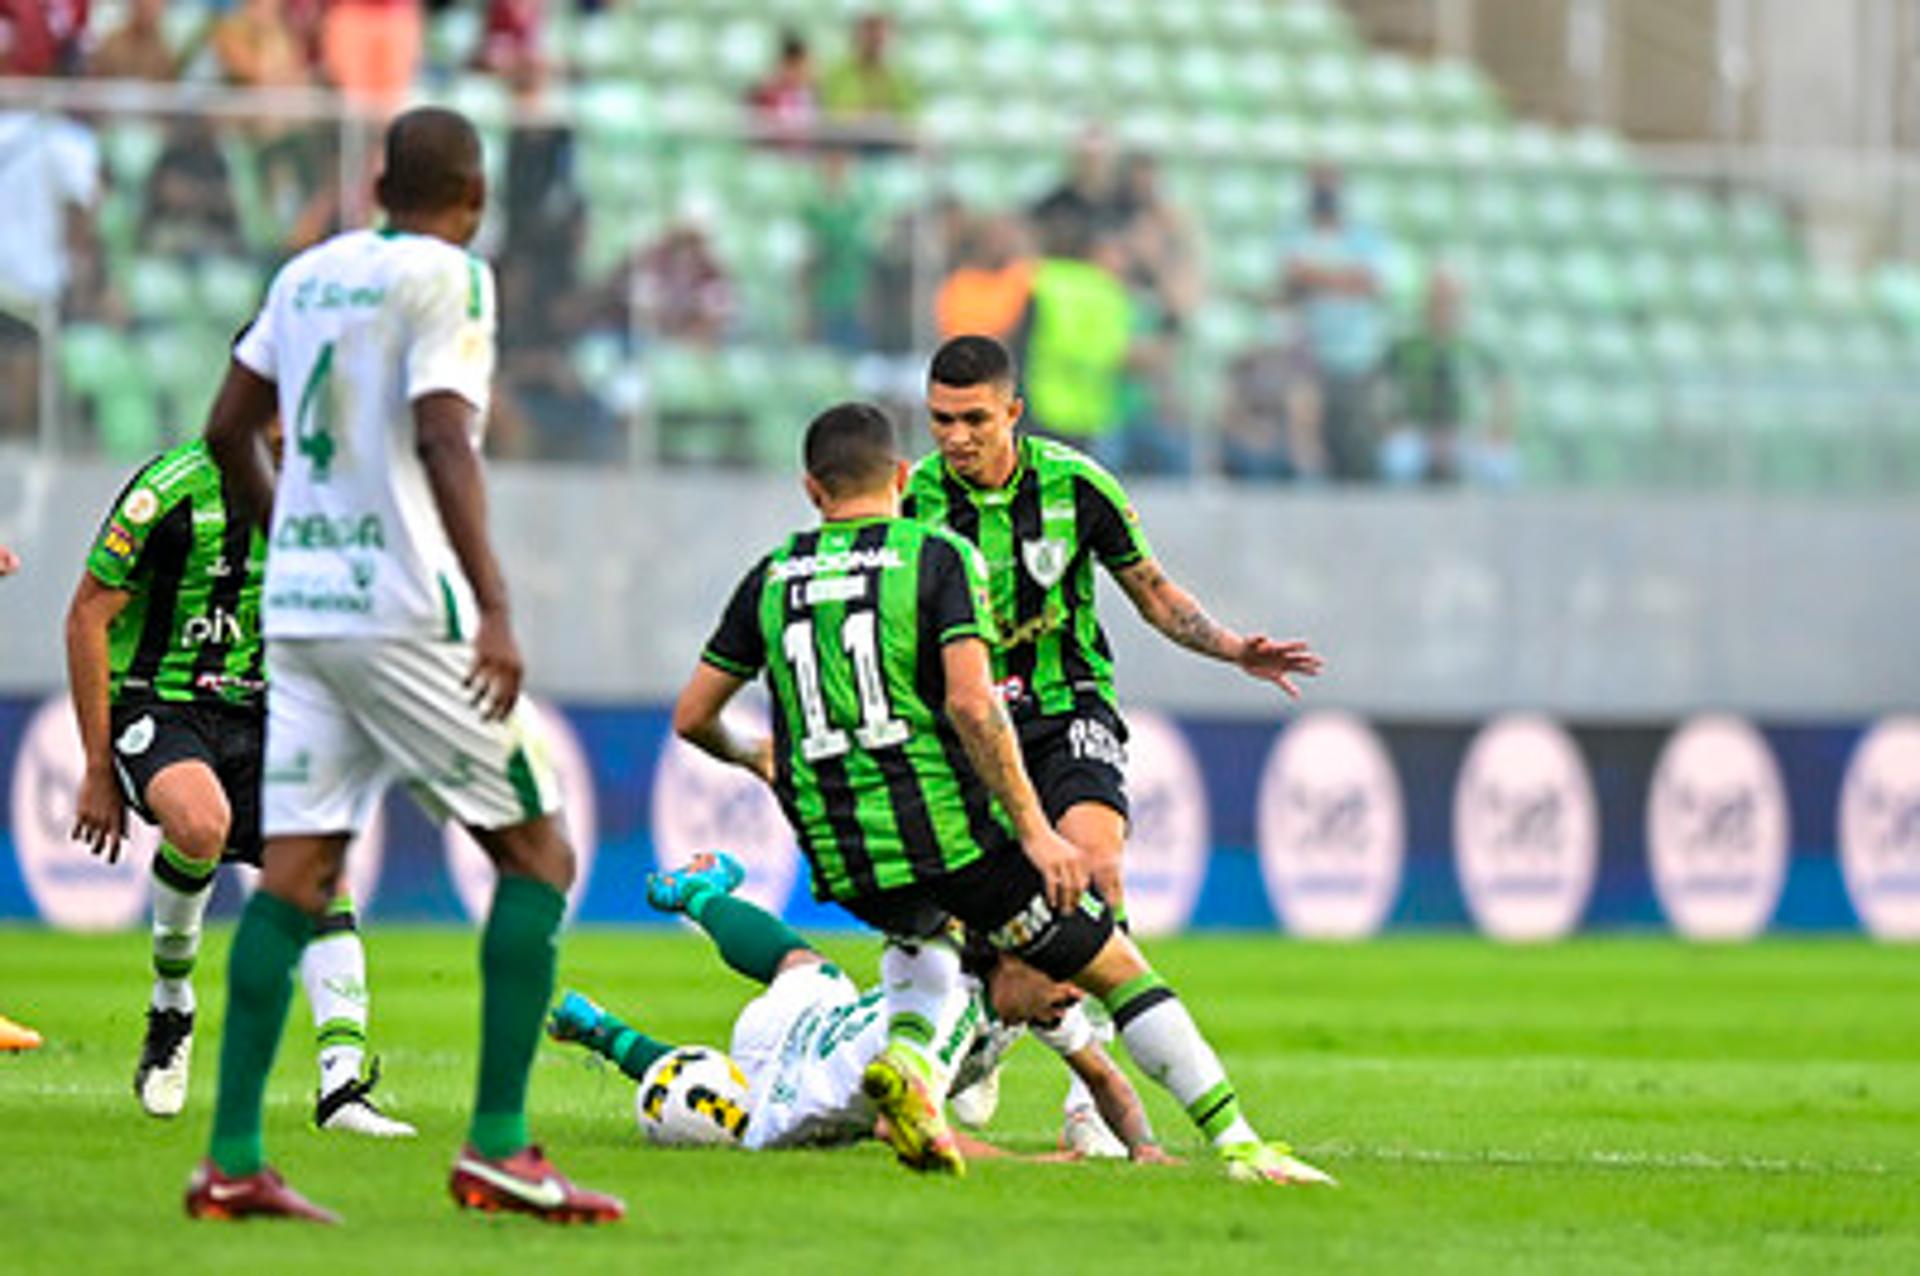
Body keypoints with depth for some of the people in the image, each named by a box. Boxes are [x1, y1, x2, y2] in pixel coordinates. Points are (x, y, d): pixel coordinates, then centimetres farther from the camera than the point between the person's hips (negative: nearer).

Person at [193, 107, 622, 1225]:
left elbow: (229, 431, 20)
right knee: (538, 856, 2)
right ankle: (497, 1145, -6)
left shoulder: (309, 274, 14)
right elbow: (442, 441, -17)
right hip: (406, 612, -7)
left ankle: (233, 1158, -4)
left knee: (296, 875, 5)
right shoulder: (447, 277, -6)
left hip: (299, 609, 7)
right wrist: (494, 608, -22)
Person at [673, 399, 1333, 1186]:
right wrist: (1034, 831, -14)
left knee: (919, 936, 36)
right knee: (1116, 970, 8)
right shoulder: (939, 557, -3)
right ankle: (1236, 1144, 1)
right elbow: (970, 702, -17)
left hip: (839, 856, 4)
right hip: (952, 830, -4)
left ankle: (906, 1059, 5)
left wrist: (749, 759, 37)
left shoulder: (772, 577, 10)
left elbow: (691, 716, 15)